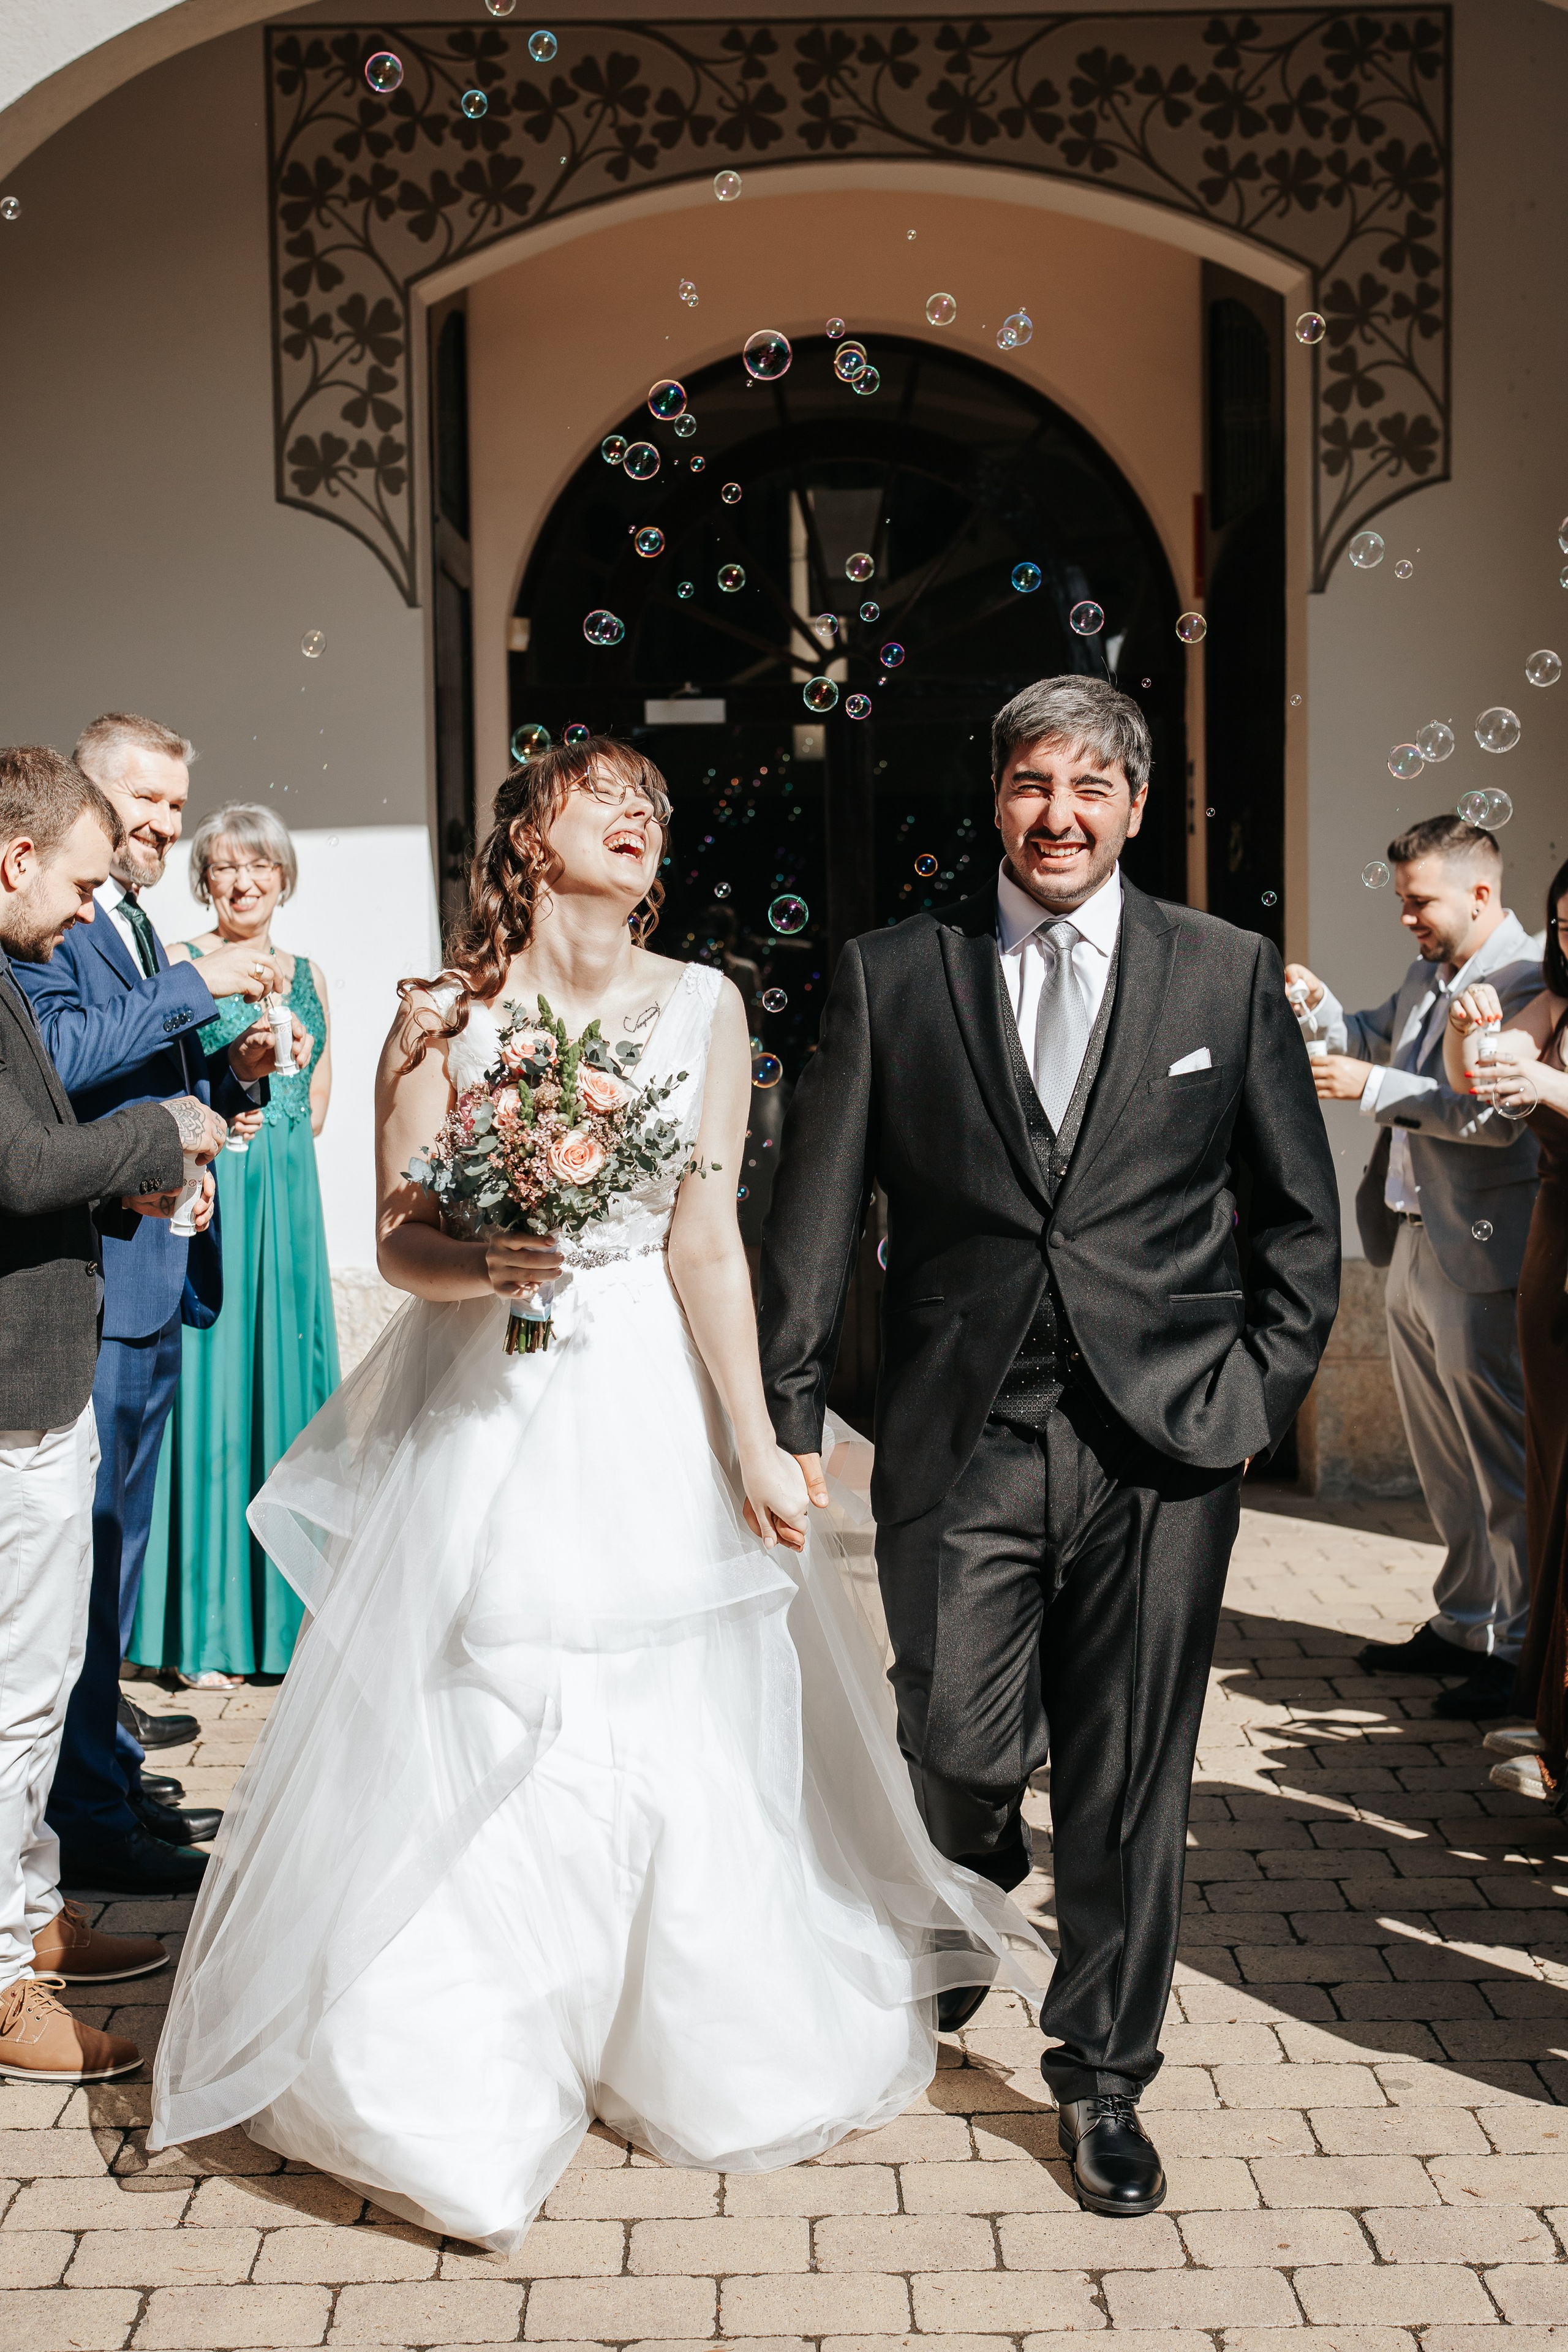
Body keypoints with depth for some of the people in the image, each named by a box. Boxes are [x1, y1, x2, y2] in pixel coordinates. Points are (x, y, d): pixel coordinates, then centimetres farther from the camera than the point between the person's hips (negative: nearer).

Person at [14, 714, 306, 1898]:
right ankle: (89, 1820, 6)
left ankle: (111, 1768, 29)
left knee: (118, 1545, 17)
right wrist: (197, 987, -23)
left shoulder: (144, 933, 19)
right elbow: (58, 1053, -26)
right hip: (90, 1288, -10)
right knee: (87, 1551, -3)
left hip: (155, 1285, 10)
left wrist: (236, 1073, 3)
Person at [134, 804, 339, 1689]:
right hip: (206, 1201, -5)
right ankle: (203, 1627, 4)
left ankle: (284, 1609, 17)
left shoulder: (309, 976, 14)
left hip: (289, 1201, 5)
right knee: (209, 1384, -4)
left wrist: (266, 1124, -2)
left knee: (288, 1380, 6)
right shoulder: (177, 967, 0)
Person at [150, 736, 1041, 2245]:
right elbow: (398, 1239, -2)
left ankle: (700, 2053, 30)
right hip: (484, 1411, -1)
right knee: (468, 1745, 2)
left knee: (679, 1740, 7)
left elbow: (708, 1239, -2)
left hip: (654, 1407, 1)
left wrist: (753, 1444, -5)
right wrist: (482, 1267, -23)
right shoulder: (445, 1016, -2)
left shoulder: (702, 1007, 1)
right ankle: (458, 2094, 21)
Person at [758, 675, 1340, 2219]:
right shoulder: (889, 977, 3)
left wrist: (1260, 1394, 3)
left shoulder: (1228, 975, 5)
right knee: (960, 1751, 2)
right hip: (959, 1441, 0)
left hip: (1161, 1446, 0)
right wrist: (787, 1417, -3)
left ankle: (1103, 2076, 28)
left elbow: (1301, 1216, 10)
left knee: (1129, 1781, 7)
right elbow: (813, 1218, 2)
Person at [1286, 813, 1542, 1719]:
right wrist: (1324, 1009, 9)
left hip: (1483, 1260, -9)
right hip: (1416, 1249, 10)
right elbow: (1378, 1038, 30)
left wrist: (1372, 1086, -24)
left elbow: (1501, 1114, -25)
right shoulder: (1428, 975, 13)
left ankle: (1524, 1652, 8)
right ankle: (1463, 1624, 30)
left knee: (1503, 1462, -1)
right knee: (1443, 1459, 18)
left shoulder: (1530, 982, -15)